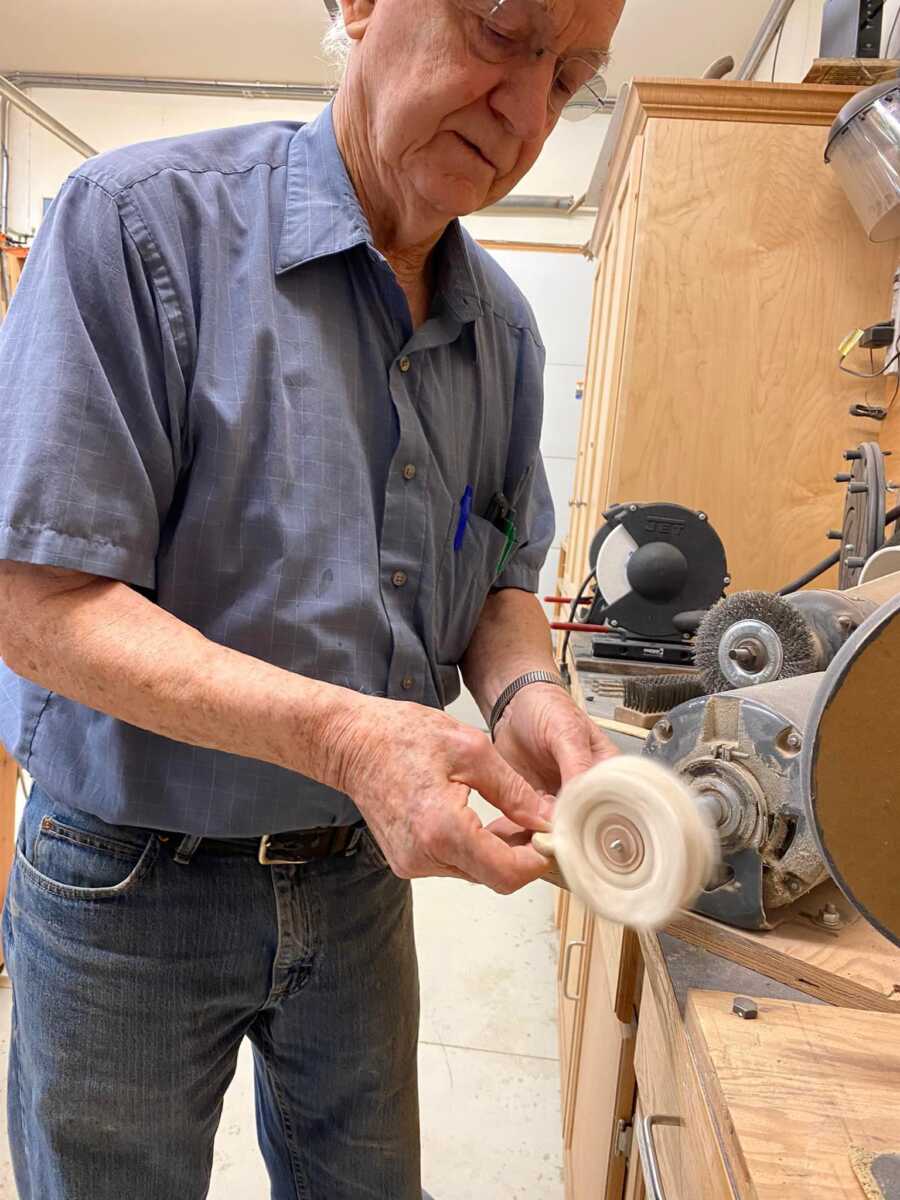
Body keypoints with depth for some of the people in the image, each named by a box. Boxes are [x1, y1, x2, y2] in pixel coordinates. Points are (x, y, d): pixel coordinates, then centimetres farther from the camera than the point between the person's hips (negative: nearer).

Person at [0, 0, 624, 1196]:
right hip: (131, 883, -4)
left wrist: (525, 690, -15)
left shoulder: (501, 328, 1)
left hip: (361, 874, 5)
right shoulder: (142, 220, -17)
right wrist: (338, 734, -33)